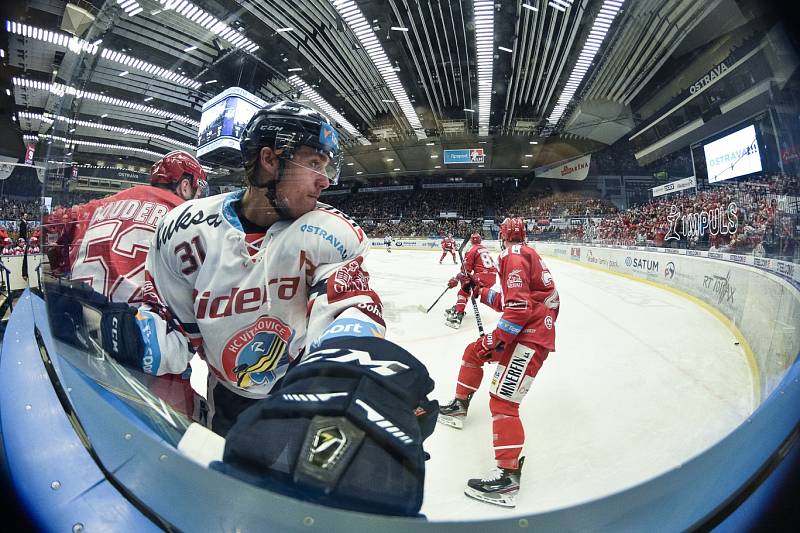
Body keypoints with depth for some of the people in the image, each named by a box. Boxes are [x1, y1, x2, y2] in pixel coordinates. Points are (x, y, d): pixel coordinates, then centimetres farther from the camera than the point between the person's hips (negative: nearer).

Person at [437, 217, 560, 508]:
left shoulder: (514, 256, -13)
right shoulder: (527, 254, 18)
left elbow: (519, 307, -23)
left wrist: (495, 339, -19)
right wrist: (483, 293, 23)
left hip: (530, 336, -11)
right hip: (530, 328, 11)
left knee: (502, 399, -17)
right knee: (474, 351, 22)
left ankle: (508, 473, -15)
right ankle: (459, 406, 35)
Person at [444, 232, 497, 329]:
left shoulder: (472, 250, -2)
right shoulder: (485, 248, 20)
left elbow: (466, 269, -6)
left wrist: (455, 279, -2)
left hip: (482, 276, -8)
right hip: (493, 277, 8)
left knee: (464, 291, -6)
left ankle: (457, 315, -21)